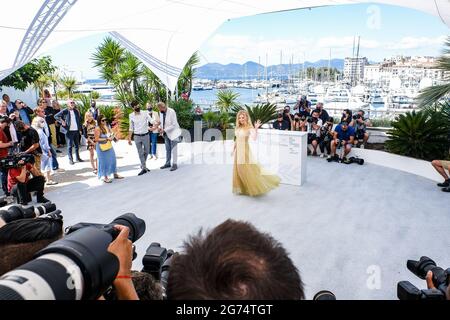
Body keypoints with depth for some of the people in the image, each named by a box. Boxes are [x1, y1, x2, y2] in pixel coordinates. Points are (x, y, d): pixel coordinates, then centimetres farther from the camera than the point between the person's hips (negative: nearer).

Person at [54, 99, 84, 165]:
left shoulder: (76, 111, 10)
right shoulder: (65, 111, -4)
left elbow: (79, 120, 14)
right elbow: (56, 116, -2)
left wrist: (80, 129, 9)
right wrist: (61, 121, -12)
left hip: (76, 130, 4)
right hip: (69, 131, -4)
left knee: (77, 145, 12)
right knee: (69, 146, 2)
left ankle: (78, 157, 24)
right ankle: (70, 159, 10)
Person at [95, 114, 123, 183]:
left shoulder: (107, 126, 5)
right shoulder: (98, 129, -17)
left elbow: (110, 133, 19)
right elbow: (96, 139, -20)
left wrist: (111, 137, -3)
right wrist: (106, 139, -21)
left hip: (109, 146, 7)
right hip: (102, 148, -7)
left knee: (113, 160, 14)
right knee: (104, 162, 2)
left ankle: (115, 174, 29)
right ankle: (105, 177, 14)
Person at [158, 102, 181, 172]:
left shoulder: (171, 112, -22)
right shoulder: (161, 112, -3)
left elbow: (174, 125, -22)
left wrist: (164, 130, -23)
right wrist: (160, 127, -6)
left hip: (173, 132, -6)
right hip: (166, 133, 6)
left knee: (173, 149, -3)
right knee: (167, 149, 14)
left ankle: (174, 164, 4)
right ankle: (168, 163, 23)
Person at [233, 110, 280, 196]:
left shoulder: (249, 128, -13)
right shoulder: (238, 127, 5)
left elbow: (254, 138, -29)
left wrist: (256, 128, -39)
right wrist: (234, 149, 20)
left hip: (245, 151, -7)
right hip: (238, 150, 7)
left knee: (247, 170, -4)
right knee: (238, 170, 12)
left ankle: (254, 188, 11)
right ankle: (241, 188, 24)